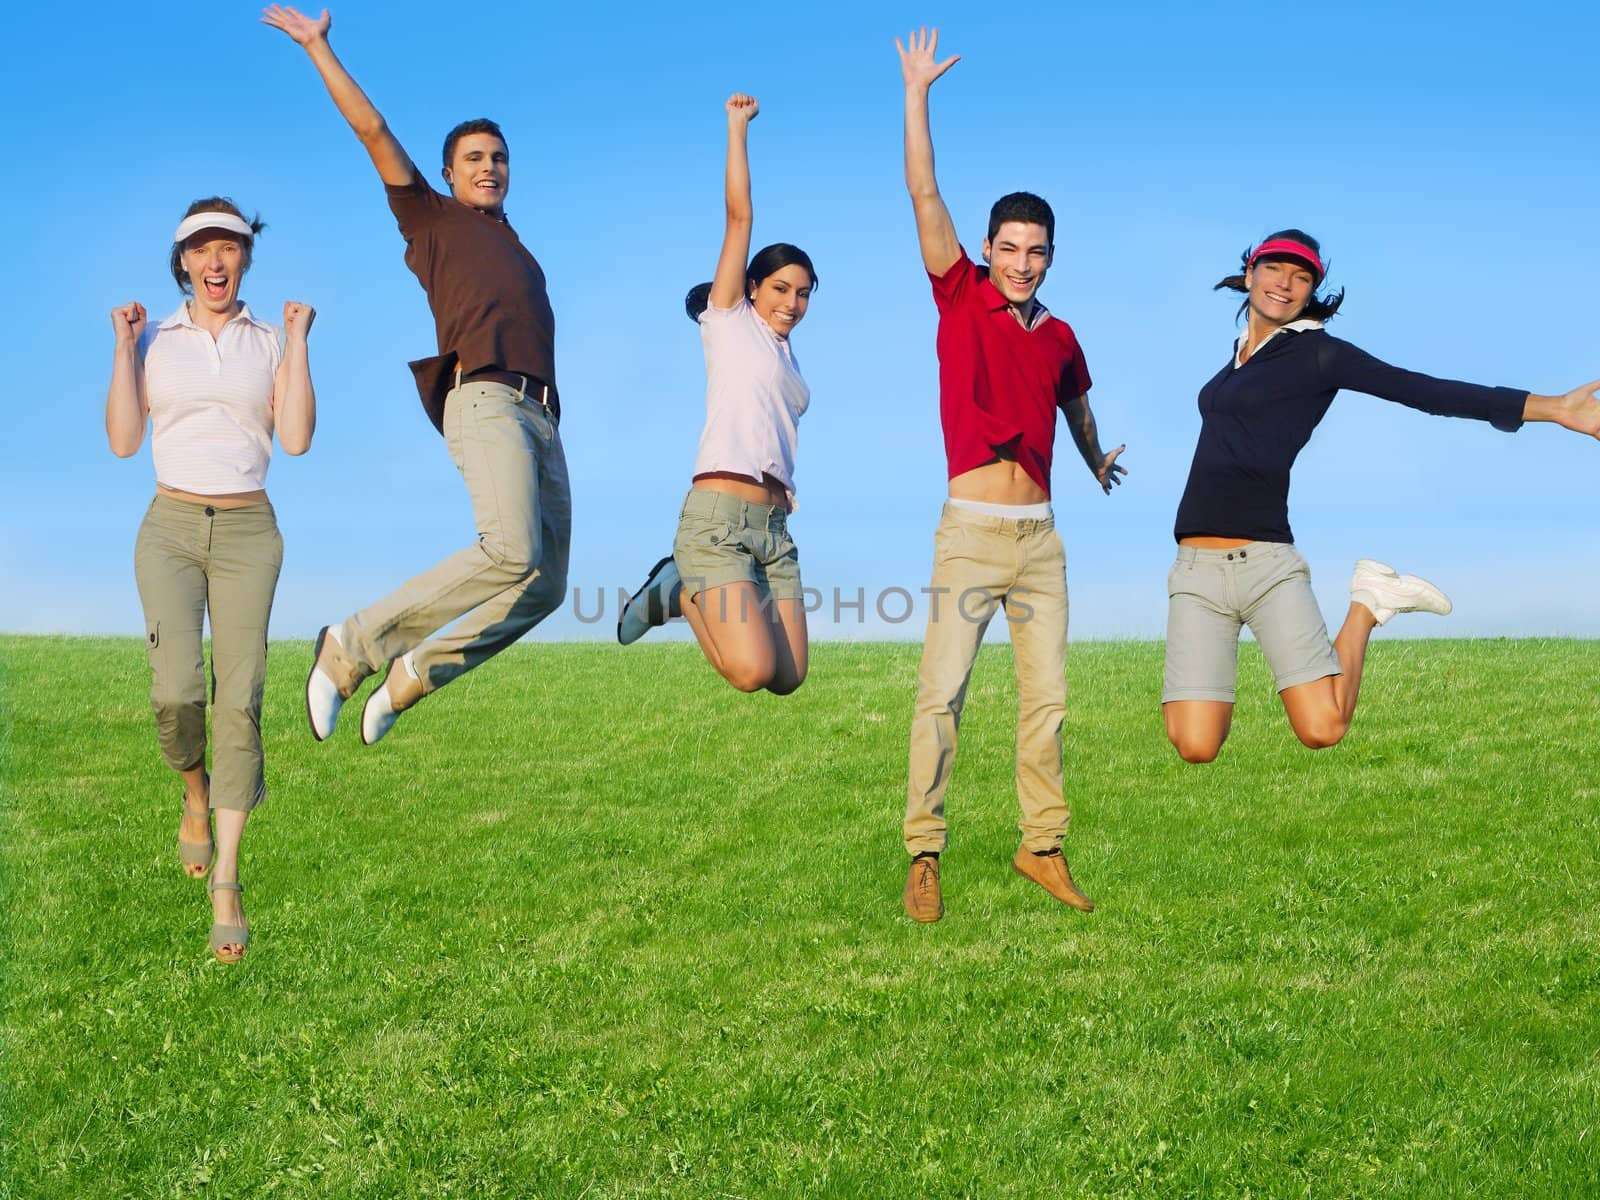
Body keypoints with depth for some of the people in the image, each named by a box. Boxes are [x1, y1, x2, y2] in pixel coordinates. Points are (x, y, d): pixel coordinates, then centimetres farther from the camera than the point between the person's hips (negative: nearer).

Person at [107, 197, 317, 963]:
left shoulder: (270, 343, 7)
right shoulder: (155, 341, 7)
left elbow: (296, 439, -5)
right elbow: (123, 442, 0)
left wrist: (299, 343, -6)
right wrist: (123, 348, -5)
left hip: (247, 532, 0)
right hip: (170, 530, 0)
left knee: (238, 701, -9)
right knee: (176, 692, -17)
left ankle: (225, 884, -7)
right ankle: (196, 797, 18)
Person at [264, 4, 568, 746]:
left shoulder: (516, 251, 32)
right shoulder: (431, 218, 15)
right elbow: (372, 131, 9)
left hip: (540, 415, 7)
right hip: (486, 401, -7)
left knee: (545, 587, -2)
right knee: (512, 553, -29)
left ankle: (414, 673, 9)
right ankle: (352, 646, -17)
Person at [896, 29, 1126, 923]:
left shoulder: (1059, 337, 12)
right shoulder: (961, 299, 1)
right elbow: (925, 194, -6)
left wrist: (1098, 461, 49)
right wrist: (917, 94, -8)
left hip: (1041, 537, 5)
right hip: (971, 531, -4)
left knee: (1048, 697, 5)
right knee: (943, 691, -10)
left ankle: (1043, 848, 13)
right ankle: (924, 855, -8)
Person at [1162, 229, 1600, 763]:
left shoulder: (1317, 352, 0)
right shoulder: (1239, 353, 18)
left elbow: (1423, 391, -8)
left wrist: (1551, 407, -16)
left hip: (1265, 560, -4)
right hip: (1195, 567, 4)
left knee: (1322, 731, -15)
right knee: (1196, 750, -11)